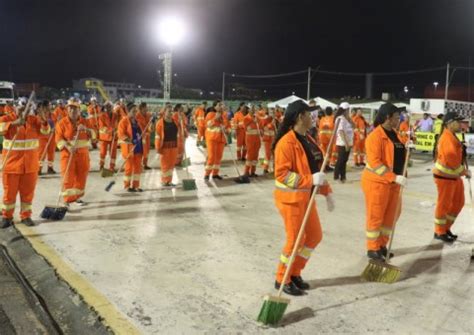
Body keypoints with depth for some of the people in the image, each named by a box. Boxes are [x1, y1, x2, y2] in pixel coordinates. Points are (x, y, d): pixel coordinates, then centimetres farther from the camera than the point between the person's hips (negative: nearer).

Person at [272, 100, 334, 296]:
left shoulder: (308, 140, 11)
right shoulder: (287, 142, -18)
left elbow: (316, 169, 17)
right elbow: (282, 174, -23)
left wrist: (327, 192, 12)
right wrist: (311, 180, -26)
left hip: (306, 197, 9)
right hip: (290, 198, -9)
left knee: (315, 236, 14)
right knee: (295, 240, 0)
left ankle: (294, 273, 29)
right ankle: (282, 279, 19)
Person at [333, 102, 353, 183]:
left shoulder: (345, 119, 15)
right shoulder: (341, 119, -15)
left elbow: (353, 126, 22)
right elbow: (341, 131, -23)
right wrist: (346, 143, -24)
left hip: (347, 143, 9)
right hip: (343, 144, -9)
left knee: (344, 161, 13)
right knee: (340, 160, -4)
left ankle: (342, 177, 19)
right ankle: (336, 177, 3)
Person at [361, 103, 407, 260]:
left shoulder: (394, 134, 10)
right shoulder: (375, 136, -17)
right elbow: (375, 162, -24)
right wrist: (394, 177, -27)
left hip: (392, 182, 9)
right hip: (377, 182, -8)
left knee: (391, 215, 15)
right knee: (375, 216, 3)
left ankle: (382, 245, 30)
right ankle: (372, 248, 16)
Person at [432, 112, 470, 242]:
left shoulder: (452, 137, 14)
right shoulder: (447, 138, -19)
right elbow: (451, 158, -26)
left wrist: (463, 170, 8)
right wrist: (464, 171, -17)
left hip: (454, 176, 10)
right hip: (445, 176, -10)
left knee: (458, 202, 15)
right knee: (444, 204, 0)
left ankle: (446, 228, 27)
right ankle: (439, 232, 13)